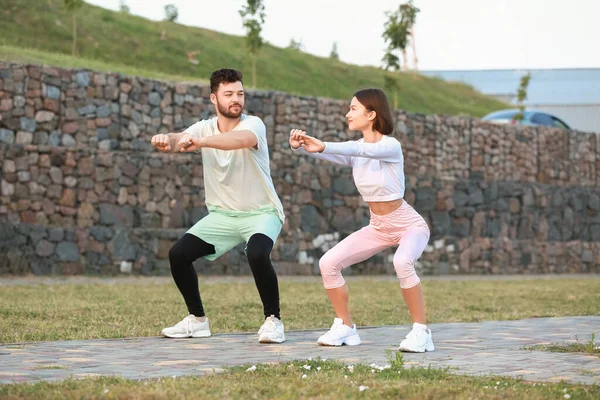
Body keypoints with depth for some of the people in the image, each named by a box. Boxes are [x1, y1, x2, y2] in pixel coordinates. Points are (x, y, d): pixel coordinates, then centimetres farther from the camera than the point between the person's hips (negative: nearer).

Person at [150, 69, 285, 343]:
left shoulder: (253, 125, -17)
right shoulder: (204, 128, -4)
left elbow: (241, 139, -42)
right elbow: (179, 139, -24)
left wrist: (200, 142, -58)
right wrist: (165, 140, -50)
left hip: (260, 213, -5)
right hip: (222, 215, 5)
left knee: (257, 254, -34)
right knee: (178, 254, -8)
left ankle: (273, 320, -13)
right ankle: (197, 320, 12)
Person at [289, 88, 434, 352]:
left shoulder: (390, 146, -20)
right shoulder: (354, 152, -1)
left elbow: (365, 150, -42)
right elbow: (322, 151, -18)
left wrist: (324, 146, -55)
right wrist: (300, 146, -40)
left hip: (409, 224, -7)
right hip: (378, 227, 7)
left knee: (402, 263, -38)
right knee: (328, 263, -8)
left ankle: (421, 332, -25)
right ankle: (345, 327, 8)